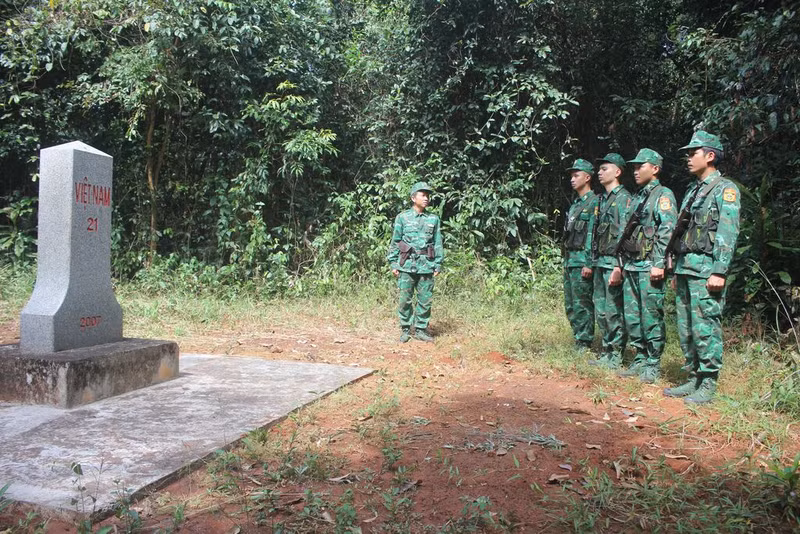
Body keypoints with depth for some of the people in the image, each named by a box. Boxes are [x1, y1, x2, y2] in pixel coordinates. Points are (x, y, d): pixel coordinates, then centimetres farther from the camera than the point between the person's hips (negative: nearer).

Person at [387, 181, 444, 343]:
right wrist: (393, 263, 1)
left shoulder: (434, 219, 7)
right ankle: (405, 329, 15)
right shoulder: (402, 217, 3)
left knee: (425, 300, 5)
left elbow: (438, 243, 9)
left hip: (427, 265, 2)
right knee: (404, 299, 1)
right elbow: (395, 242, 5)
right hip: (407, 265, -2)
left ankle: (421, 329, 18)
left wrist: (438, 264, 5)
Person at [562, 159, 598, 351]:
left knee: (582, 304, -5)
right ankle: (578, 340, 20)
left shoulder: (594, 202, -9)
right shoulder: (575, 204, 19)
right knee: (570, 305, 12)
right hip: (569, 260, 9)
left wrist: (588, 263, -20)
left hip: (581, 261, -9)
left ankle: (584, 344, 1)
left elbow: (593, 236, -16)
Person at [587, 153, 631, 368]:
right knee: (601, 309, 12)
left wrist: (619, 265, -19)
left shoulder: (624, 198, -9)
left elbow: (625, 234, -15)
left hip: (613, 262, -9)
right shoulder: (601, 200, 18)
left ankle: (616, 355, 3)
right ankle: (606, 351, 20)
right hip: (600, 262, 9)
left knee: (614, 310, -5)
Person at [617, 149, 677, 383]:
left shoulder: (663, 196, -5)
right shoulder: (636, 198, 20)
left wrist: (659, 264, -20)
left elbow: (667, 232, -14)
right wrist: (622, 264, 18)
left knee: (651, 317, -3)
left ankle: (653, 364, 5)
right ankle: (640, 360, 20)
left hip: (650, 267, -8)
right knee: (632, 317, 10)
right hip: (631, 266, 8)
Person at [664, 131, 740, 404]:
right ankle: (694, 378, 20)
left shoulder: (725, 189, -5)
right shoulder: (692, 191, 20)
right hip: (685, 268, 8)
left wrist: (719, 272, -20)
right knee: (685, 329, 10)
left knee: (705, 328, -7)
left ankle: (708, 385, 1)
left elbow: (727, 234, -13)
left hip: (705, 269, -8)